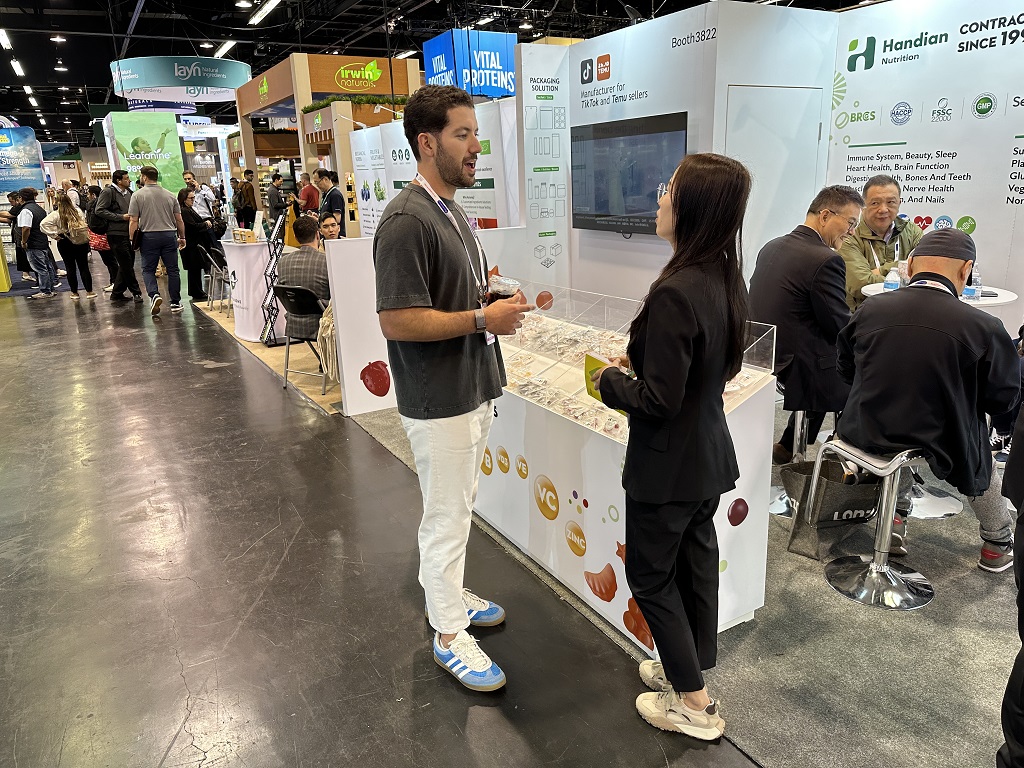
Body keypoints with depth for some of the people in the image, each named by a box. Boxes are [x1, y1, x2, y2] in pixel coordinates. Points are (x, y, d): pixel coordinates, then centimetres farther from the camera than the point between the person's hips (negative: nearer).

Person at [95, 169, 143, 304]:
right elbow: (99, 210, -14)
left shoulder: (129, 192, 16)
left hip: (128, 233, 8)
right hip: (116, 233, -8)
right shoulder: (108, 192, -8)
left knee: (126, 264, 12)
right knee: (126, 264, -4)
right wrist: (121, 217, -16)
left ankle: (117, 293, 21)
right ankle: (136, 293, 4)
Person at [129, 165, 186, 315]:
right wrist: (182, 237, 17)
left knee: (148, 269, 8)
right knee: (172, 269, 6)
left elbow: (133, 221, -4)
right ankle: (175, 303, 9)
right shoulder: (170, 195, 7)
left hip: (149, 237, -2)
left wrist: (132, 240, 3)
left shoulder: (137, 196, -1)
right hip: (169, 235, 2)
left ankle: (154, 295, -14)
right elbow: (179, 220, 8)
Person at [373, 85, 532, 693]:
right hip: (439, 402, -9)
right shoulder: (407, 221, -20)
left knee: (459, 510, 22)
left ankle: (451, 595, 42)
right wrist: (483, 319, -21)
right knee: (446, 519, 5)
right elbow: (398, 320, -25)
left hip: (474, 391, 9)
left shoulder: (453, 210, 11)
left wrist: (499, 306, 1)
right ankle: (449, 635, 23)